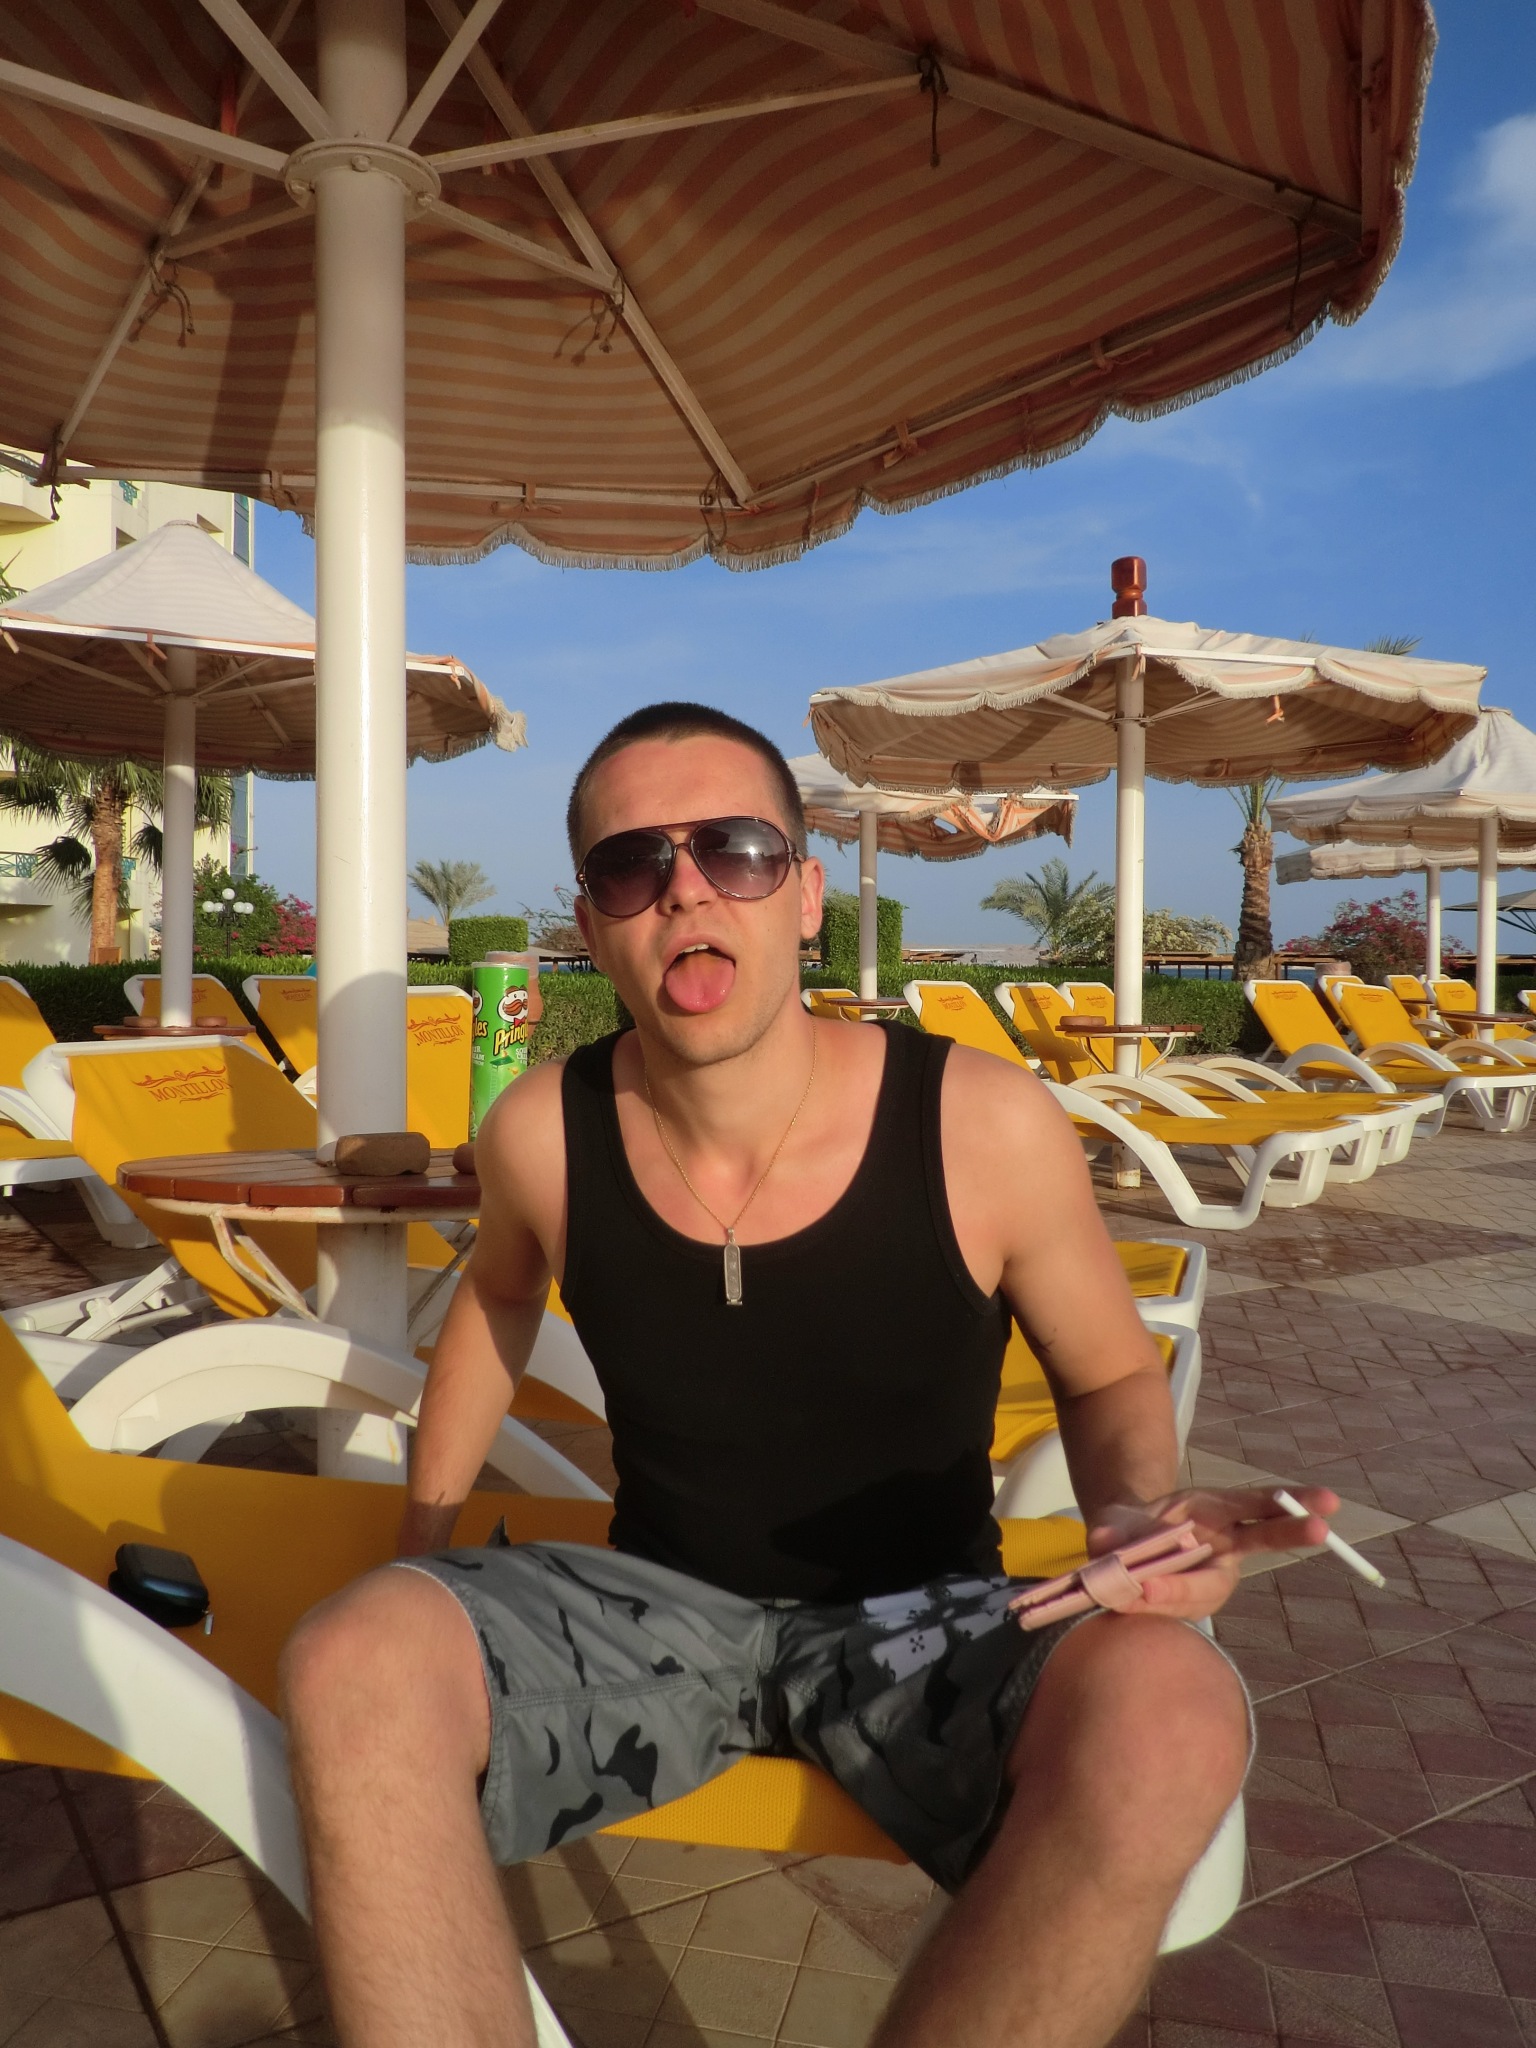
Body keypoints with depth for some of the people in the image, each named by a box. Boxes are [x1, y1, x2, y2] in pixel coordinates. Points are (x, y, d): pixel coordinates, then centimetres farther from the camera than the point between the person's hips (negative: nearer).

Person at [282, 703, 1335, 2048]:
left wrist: (1138, 1507, -21)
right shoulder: (545, 1135, -10)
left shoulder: (985, 1128, -17)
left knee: (1168, 1717, -33)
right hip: (658, 1601, 1)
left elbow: (1113, 1375, 1)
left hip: (920, 1622, 0)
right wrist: (425, 1533, 14)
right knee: (354, 1665, -28)